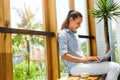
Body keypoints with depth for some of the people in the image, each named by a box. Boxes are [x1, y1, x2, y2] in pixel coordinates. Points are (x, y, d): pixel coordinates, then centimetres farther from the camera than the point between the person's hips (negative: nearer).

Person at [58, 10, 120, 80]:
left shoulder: (74, 34, 21)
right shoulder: (63, 34, -5)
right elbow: (64, 55, -16)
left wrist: (89, 58, 5)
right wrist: (84, 59, -19)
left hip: (83, 63, 9)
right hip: (75, 67, -9)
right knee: (114, 67, -18)